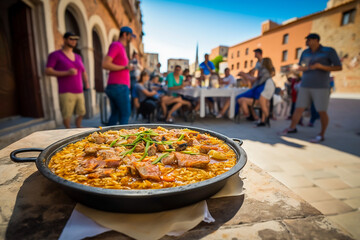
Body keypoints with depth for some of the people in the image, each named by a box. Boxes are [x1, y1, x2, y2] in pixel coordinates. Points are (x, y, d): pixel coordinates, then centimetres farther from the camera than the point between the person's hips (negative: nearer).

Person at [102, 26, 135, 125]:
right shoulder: (116, 45, -5)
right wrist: (125, 67, -17)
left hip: (114, 87, 9)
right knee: (125, 114, -7)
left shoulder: (121, 48, 24)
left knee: (115, 114, 10)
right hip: (119, 86, -9)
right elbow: (105, 64, -15)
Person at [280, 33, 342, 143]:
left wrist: (320, 66, -20)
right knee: (299, 108, 4)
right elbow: (300, 67, 18)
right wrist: (302, 68, -7)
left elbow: (339, 67, -6)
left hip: (321, 87, -4)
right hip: (305, 86, 4)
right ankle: (292, 128, 19)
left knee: (322, 112, -1)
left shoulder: (329, 51, -4)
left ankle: (321, 135, 13)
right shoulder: (305, 52, 8)